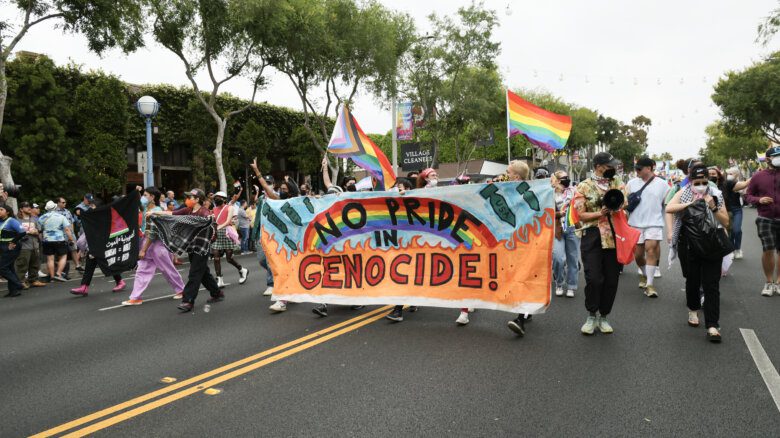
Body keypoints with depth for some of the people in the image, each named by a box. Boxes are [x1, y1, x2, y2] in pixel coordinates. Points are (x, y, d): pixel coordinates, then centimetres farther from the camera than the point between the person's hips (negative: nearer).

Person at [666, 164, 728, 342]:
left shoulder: (716, 196, 1)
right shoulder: (683, 194, 0)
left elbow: (725, 222, -1)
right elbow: (669, 208, -16)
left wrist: (713, 207, -16)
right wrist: (690, 203, -22)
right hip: (689, 246, 1)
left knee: (711, 285, -5)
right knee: (692, 280, 13)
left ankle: (712, 325, -6)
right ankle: (693, 310, 37)